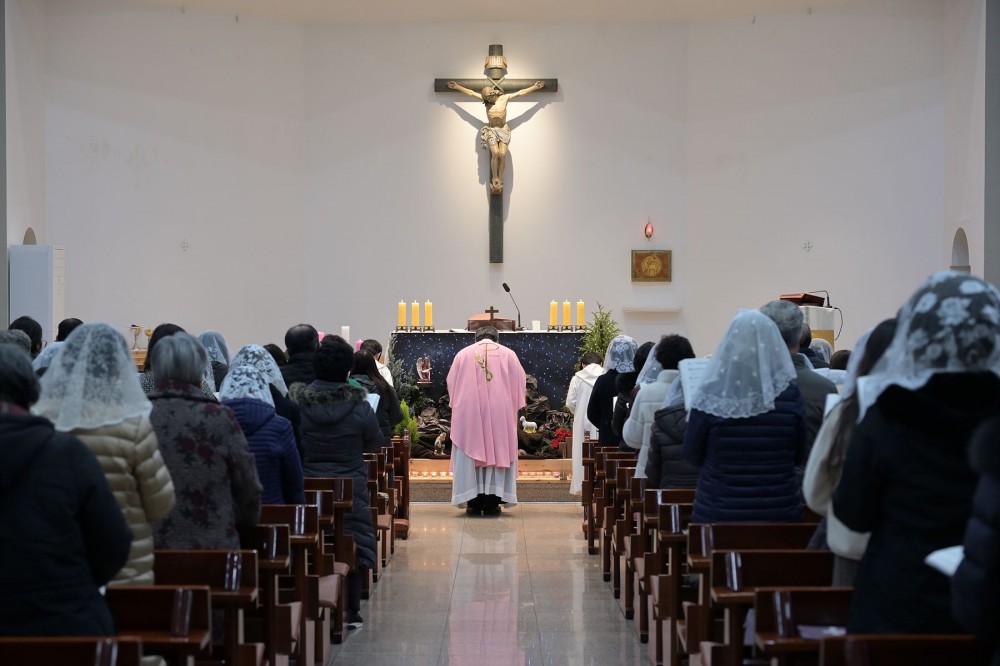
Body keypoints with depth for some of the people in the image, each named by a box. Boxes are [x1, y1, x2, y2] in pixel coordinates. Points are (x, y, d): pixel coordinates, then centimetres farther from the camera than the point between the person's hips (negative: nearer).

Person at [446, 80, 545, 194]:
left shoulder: (504, 98, 1)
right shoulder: (486, 99, 3)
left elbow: (520, 93, 7)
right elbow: (471, 93, 8)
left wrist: (534, 87, 9)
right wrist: (457, 86, 11)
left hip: (503, 129, 0)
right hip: (491, 130, 0)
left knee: (502, 154, -17)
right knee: (495, 154, -19)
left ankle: (500, 179, -10)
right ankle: (494, 179, -12)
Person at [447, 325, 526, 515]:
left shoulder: (463, 354, 8)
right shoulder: (508, 354, 6)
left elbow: (451, 384, 11)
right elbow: (520, 383, 7)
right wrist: (513, 406, 20)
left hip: (468, 412, 0)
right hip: (500, 412, 0)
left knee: (470, 453, 4)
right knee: (498, 452, 4)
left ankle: (473, 501, 1)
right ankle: (492, 502, 0)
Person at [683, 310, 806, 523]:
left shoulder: (711, 396, -11)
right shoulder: (789, 394, -7)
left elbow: (693, 455, 1)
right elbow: (799, 456, 5)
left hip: (718, 513, -1)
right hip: (780, 513, 1)